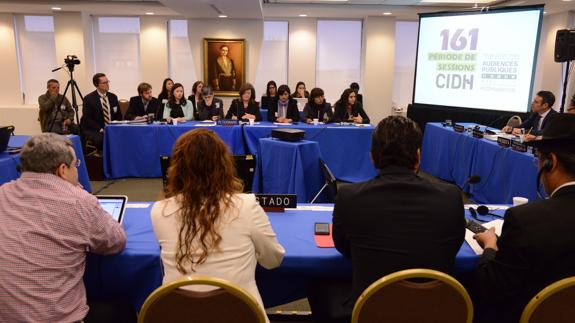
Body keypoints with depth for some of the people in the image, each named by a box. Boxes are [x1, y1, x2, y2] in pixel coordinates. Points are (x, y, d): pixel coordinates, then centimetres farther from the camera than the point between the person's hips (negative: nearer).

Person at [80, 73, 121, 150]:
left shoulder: (113, 97, 10)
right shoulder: (89, 99, -2)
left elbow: (118, 115, 15)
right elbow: (87, 119, -8)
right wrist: (101, 130, -20)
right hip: (94, 130, -4)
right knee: (101, 139, -35)